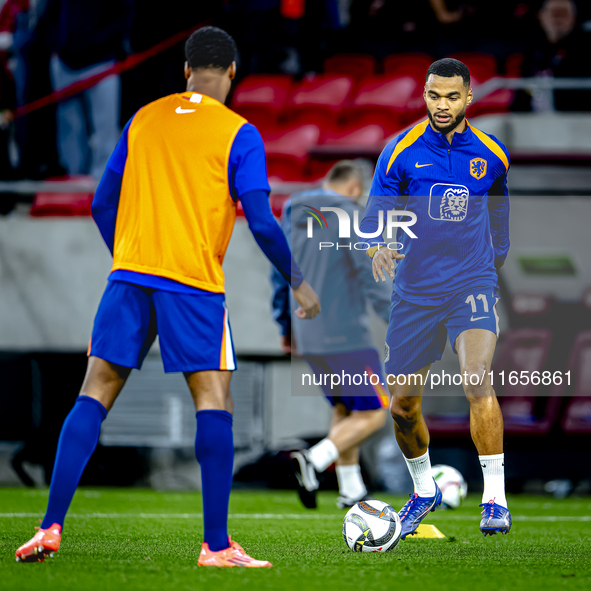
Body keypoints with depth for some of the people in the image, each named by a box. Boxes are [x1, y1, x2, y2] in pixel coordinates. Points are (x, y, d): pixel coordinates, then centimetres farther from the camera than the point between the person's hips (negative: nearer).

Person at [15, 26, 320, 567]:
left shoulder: (143, 120, 13)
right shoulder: (238, 134, -1)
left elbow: (103, 205, 17)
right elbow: (261, 223, -7)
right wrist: (298, 282, 6)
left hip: (129, 274, 4)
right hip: (194, 280, -4)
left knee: (95, 395, 6)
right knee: (213, 400, -1)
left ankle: (52, 526, -2)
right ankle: (217, 546, -7)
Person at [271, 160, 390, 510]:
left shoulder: (294, 216, 12)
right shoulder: (348, 216, -10)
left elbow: (280, 277, 17)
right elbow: (369, 275, -15)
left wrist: (286, 326, 26)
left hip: (308, 336, 8)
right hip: (345, 334, -8)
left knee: (344, 409, 20)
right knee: (372, 413, -2)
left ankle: (351, 490, 18)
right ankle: (314, 461, -22)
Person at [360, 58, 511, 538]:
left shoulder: (491, 155, 1)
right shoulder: (401, 151, -3)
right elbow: (375, 215, -3)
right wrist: (378, 247, -24)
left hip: (472, 284, -2)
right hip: (415, 291, 2)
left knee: (477, 380, -25)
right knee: (403, 404, 6)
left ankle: (495, 498, -21)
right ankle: (424, 490, 33)